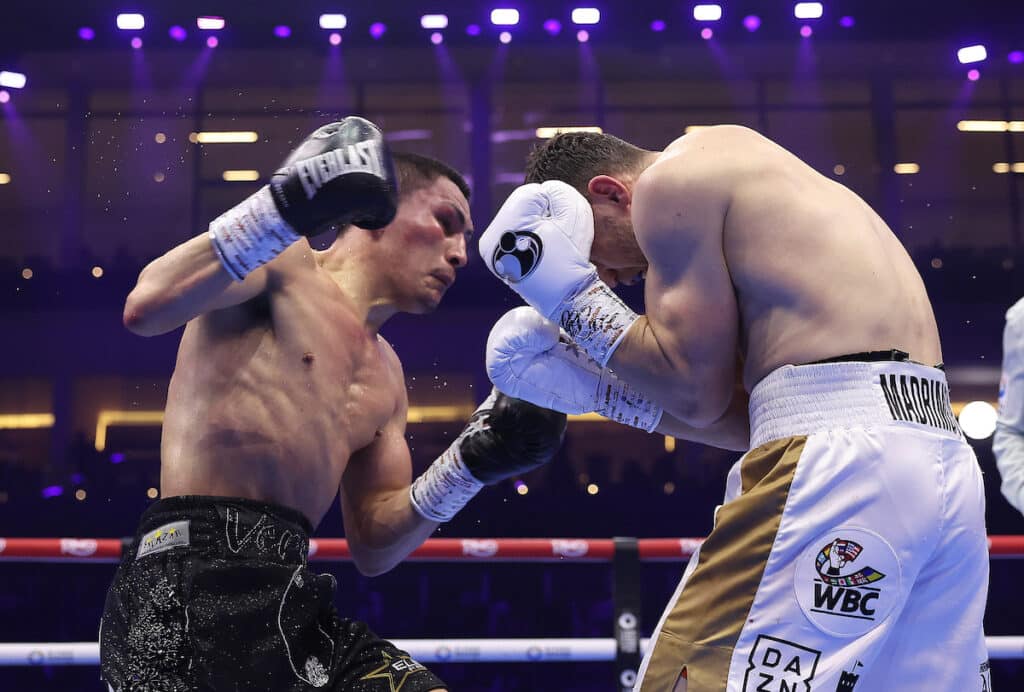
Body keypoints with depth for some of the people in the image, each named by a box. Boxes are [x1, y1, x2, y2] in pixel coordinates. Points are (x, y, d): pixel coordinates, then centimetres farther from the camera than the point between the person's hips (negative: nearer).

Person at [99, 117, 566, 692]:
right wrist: (290, 204, -24)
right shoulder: (283, 261, 1)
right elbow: (146, 308, -19)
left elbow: (372, 548, 18)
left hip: (288, 595, 8)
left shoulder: (384, 374, 21)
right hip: (194, 580, -8)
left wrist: (469, 465, 6)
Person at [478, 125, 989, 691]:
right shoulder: (758, 188, 28)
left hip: (841, 456, -10)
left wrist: (572, 294, 7)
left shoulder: (672, 178, 1)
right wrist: (602, 392, 22)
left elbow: (698, 392, -3)